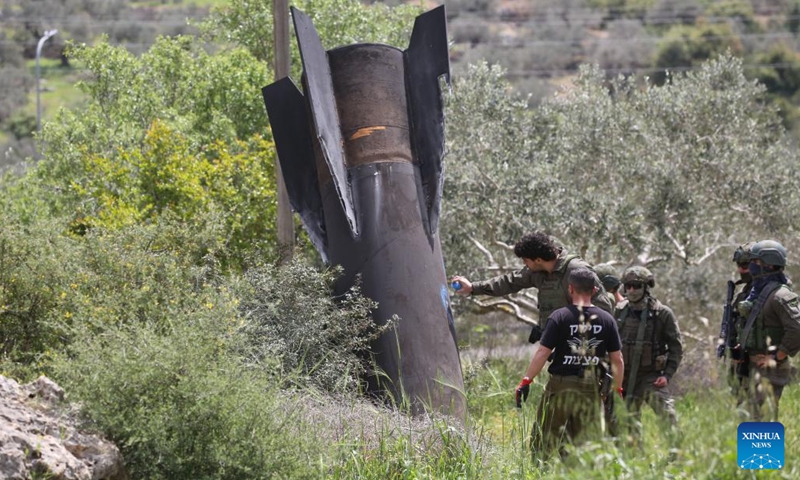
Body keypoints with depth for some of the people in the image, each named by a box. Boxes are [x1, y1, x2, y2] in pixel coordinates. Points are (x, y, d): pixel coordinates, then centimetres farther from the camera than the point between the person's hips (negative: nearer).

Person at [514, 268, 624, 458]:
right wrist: (617, 388, 16)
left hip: (561, 387, -3)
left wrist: (526, 381, -7)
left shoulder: (559, 317, -7)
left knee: (544, 442, 6)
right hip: (591, 389, 3)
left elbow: (542, 353, -12)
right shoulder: (606, 319, 3)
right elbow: (617, 359, 5)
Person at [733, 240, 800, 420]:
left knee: (764, 417, -11)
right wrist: (741, 345, 14)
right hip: (755, 366, 10)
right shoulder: (758, 292, 15)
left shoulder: (780, 295, -15)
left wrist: (777, 357, -19)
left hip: (769, 367, -10)